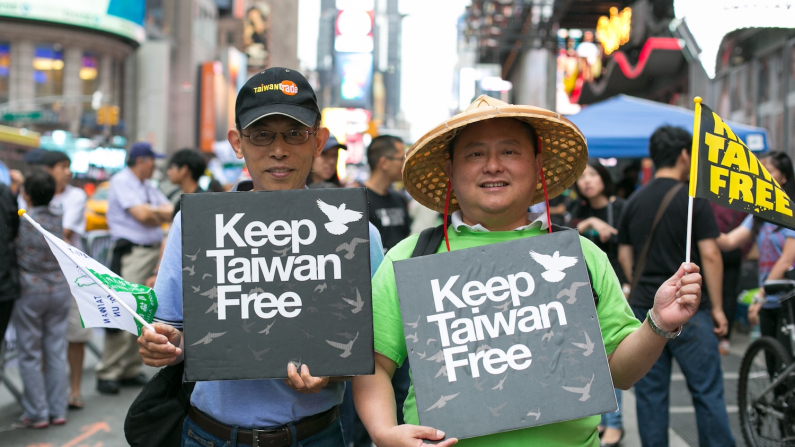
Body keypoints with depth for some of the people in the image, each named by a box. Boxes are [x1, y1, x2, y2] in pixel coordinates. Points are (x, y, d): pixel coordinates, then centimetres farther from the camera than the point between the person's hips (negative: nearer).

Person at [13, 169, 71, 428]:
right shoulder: (57, 221, 2)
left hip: (29, 292, -4)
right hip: (59, 290, 4)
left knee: (30, 355, 5)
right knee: (56, 353, 9)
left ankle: (37, 414, 9)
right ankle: (57, 411, 14)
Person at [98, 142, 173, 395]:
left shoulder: (147, 187, 22)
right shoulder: (122, 181, -4)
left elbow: (171, 211, 13)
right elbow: (142, 215, -15)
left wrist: (152, 212, -7)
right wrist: (161, 214, 4)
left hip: (153, 253, 8)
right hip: (131, 253, -8)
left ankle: (130, 370, 13)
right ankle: (108, 374, -7)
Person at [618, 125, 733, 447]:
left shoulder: (634, 201, 8)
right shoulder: (693, 199, -8)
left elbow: (624, 256, 11)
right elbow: (709, 255, -12)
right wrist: (717, 307, -6)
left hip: (643, 308, 5)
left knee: (650, 393, 8)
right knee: (707, 391, 2)